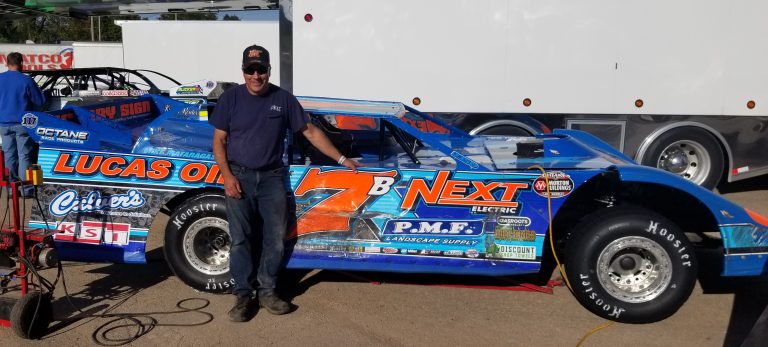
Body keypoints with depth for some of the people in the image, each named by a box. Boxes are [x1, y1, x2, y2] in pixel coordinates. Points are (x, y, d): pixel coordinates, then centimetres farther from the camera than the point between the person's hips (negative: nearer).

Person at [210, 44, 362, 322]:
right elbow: (219, 140, 2)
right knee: (240, 239, 0)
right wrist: (227, 175, -12)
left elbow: (310, 132, 6)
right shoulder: (231, 98, 0)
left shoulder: (283, 99, 2)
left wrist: (341, 159, 3)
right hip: (239, 176, -1)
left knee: (275, 238, 2)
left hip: (272, 177, 1)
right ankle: (243, 296, 11)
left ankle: (267, 292, 16)